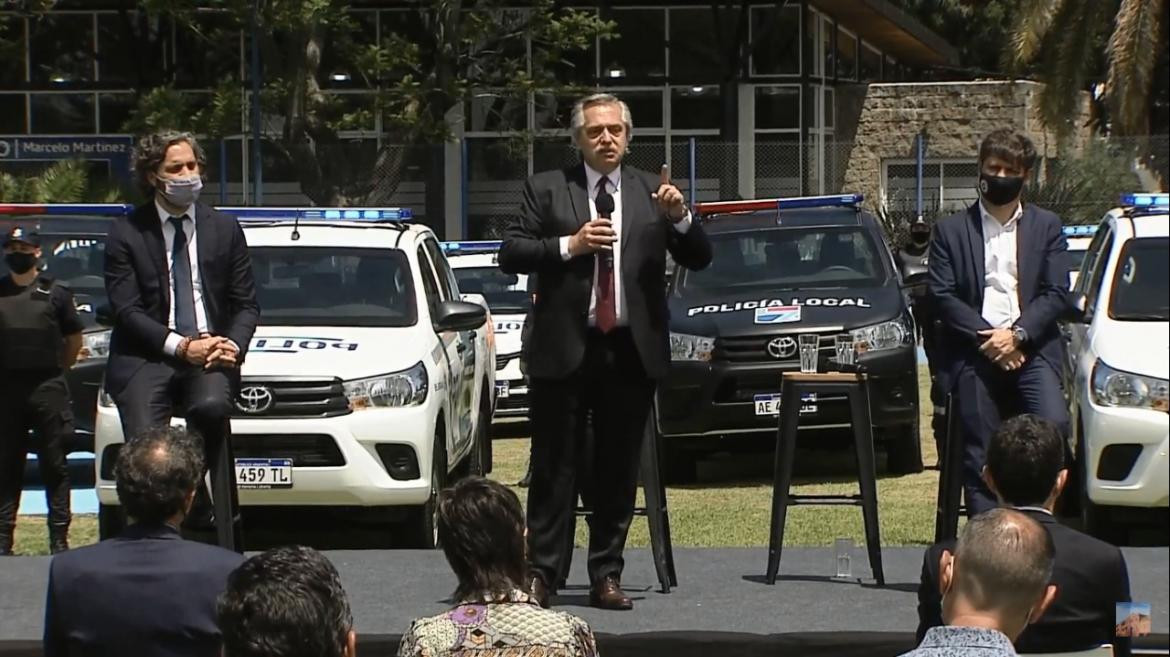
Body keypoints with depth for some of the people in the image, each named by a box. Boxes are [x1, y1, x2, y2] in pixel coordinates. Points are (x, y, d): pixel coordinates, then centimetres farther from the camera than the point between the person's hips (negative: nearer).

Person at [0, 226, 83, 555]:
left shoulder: (55, 293, 3)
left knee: (54, 465, 1)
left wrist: (56, 368, 9)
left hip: (48, 389, -2)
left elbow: (74, 340, 10)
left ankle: (59, 538, 3)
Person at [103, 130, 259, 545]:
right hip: (145, 358, -1)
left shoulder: (224, 230, 13)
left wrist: (233, 344, -9)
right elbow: (126, 310, -3)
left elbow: (246, 304, 13)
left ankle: (197, 499, -9)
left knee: (211, 404, -32)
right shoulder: (126, 234, 3)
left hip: (212, 353, 1)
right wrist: (180, 347, -15)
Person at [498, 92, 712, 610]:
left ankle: (606, 576, 12)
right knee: (553, 466, 1)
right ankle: (540, 573, 4)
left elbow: (699, 259, 6)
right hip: (563, 349, -2)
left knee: (618, 469, 6)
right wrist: (569, 246, -14)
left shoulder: (652, 192, 10)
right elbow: (510, 255, -2)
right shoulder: (546, 189, 4)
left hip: (631, 351, 2)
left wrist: (680, 218, -13)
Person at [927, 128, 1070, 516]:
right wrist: (987, 338, -11)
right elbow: (942, 295, 1)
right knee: (979, 455, -3)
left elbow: (1057, 293, 4)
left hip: (1032, 349, 0)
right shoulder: (951, 230, 10)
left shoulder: (1047, 227, 13)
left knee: (1055, 425, -23)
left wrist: (1017, 335, -10)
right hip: (974, 353, 0)